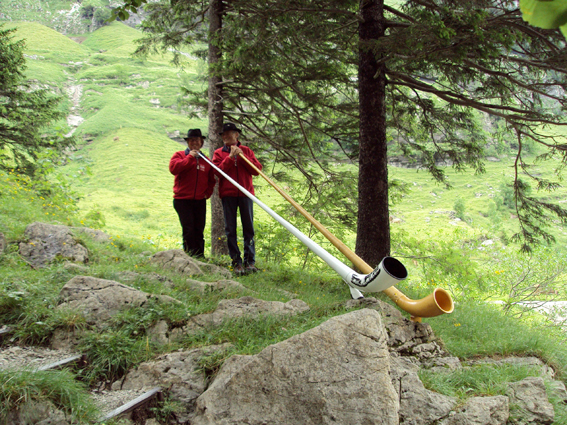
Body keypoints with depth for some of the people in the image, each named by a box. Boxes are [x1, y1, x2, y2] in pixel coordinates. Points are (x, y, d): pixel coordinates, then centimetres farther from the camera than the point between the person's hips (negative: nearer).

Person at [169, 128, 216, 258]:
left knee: (199, 230, 6)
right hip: (183, 200, -4)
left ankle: (200, 256, 12)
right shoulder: (180, 155, 4)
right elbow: (173, 168, -17)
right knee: (188, 230, -9)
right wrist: (190, 157, -13)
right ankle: (190, 256, -4)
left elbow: (212, 179, 24)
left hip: (200, 201, 4)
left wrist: (208, 193, 9)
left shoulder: (205, 160, 14)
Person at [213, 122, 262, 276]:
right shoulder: (219, 153, 11)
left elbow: (257, 170, 1)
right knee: (230, 229, -1)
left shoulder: (246, 150, 12)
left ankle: (250, 261, 6)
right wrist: (230, 157, -11)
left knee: (248, 227, 1)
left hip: (245, 193, 0)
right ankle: (236, 262, 3)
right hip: (228, 194, 0)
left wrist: (242, 156, -8)